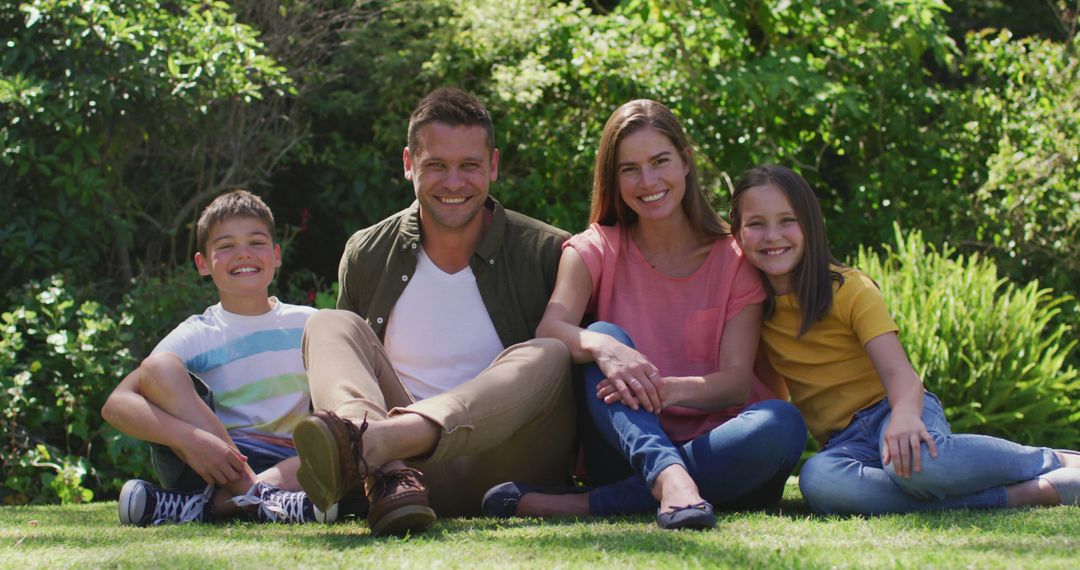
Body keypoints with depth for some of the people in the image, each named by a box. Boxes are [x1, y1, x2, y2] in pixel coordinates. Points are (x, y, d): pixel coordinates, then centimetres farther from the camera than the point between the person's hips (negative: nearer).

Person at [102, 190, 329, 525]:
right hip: (216, 467, -1)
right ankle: (259, 497, -34)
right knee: (159, 367, -20)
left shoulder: (308, 325, 12)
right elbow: (115, 405, -10)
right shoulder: (197, 337, 4)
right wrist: (188, 437, -28)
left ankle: (211, 504, -36)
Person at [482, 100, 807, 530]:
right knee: (605, 336, -24)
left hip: (714, 453, 0)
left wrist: (670, 389, -29)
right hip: (628, 443, 0)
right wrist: (602, 347, -38)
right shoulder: (596, 249, 7)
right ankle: (672, 484, -51)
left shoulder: (733, 258, 5)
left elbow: (738, 380, -7)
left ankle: (586, 505, -36)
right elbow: (550, 329, -13)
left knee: (782, 423, -32)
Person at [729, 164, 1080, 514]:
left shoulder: (850, 289, -4)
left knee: (915, 459, -42)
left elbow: (898, 371, -17)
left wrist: (905, 415, -38)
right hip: (843, 441, 3)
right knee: (818, 481, -37)